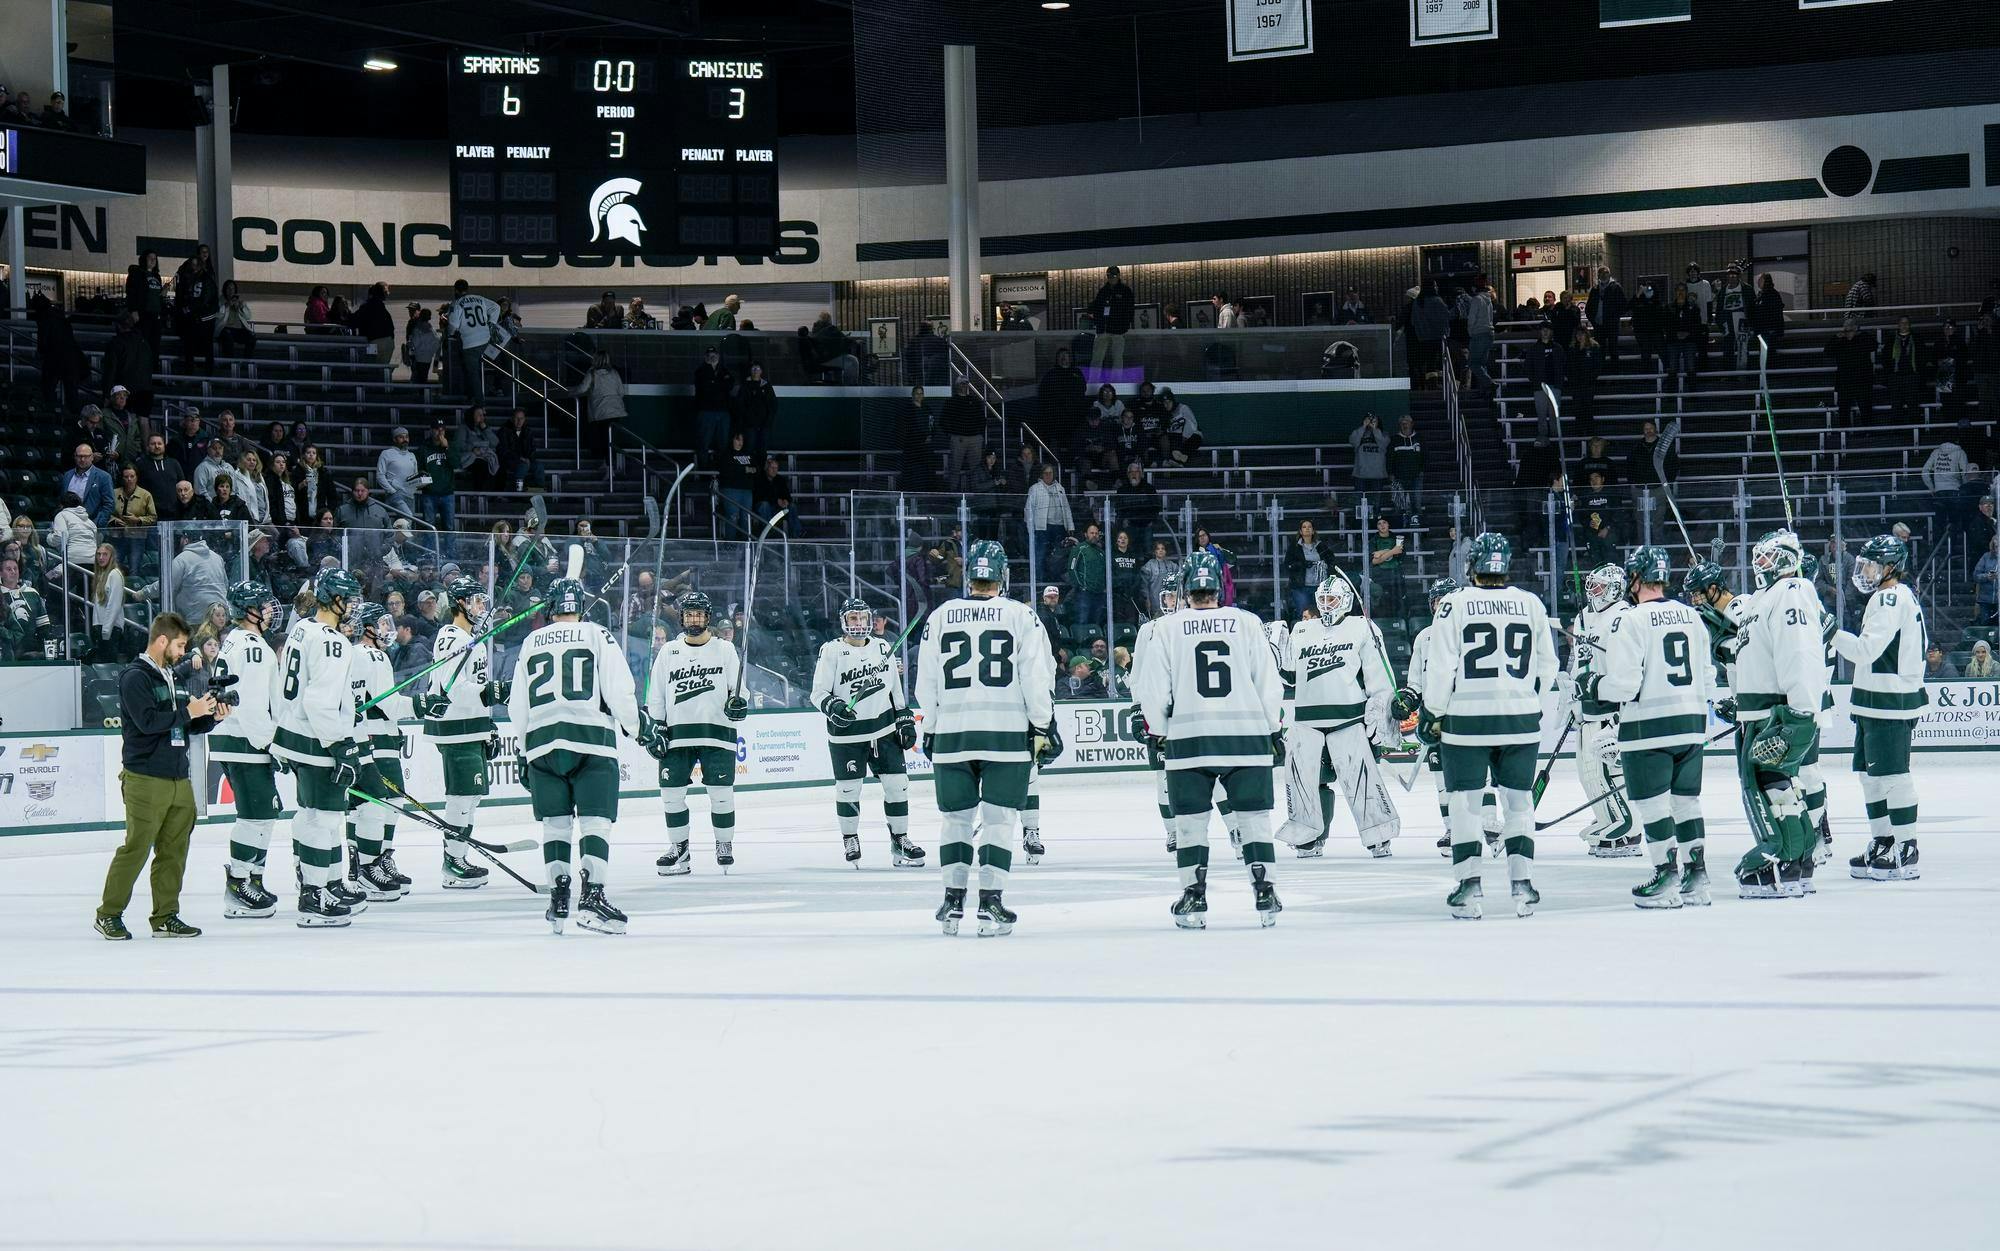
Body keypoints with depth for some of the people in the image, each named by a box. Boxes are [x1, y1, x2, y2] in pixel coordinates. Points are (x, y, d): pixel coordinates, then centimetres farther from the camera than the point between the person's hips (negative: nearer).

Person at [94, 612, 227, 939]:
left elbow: (186, 726, 22)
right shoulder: (135, 677, -8)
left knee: (174, 850, 8)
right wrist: (188, 711, -14)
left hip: (178, 779, 8)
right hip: (146, 780, -8)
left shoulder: (170, 677, 18)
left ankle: (166, 917, 14)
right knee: (136, 848, -6)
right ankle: (109, 915, 4)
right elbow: (147, 720, -20)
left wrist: (211, 718, 5)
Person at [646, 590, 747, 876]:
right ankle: (679, 849, 11)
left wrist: (737, 703, -18)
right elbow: (655, 696, 12)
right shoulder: (668, 652, 11)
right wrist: (655, 730, 5)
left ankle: (725, 845, 12)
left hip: (717, 733, -2)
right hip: (677, 733, 2)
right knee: (671, 792, -1)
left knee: (721, 793, -4)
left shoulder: (724, 649, 6)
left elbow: (737, 686, 3)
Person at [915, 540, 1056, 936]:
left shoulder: (939, 617, 5)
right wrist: (1044, 726, 3)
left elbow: (926, 684, 9)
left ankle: (953, 902, 14)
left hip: (952, 735, 2)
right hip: (1007, 736, -2)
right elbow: (1037, 679, -5)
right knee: (999, 819, 2)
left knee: (957, 817, 13)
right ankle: (990, 904, -3)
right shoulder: (1021, 616, -2)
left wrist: (929, 730, 19)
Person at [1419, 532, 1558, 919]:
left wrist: (1431, 713, 4)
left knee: (1465, 801, 5)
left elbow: (1440, 667, -7)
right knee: (1518, 800, 12)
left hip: (1467, 720, -3)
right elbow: (1547, 665, 11)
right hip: (1521, 720, 3)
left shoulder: (1454, 605, -7)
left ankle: (1469, 887, -1)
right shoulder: (1531, 605, 3)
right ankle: (1522, 884, 8)